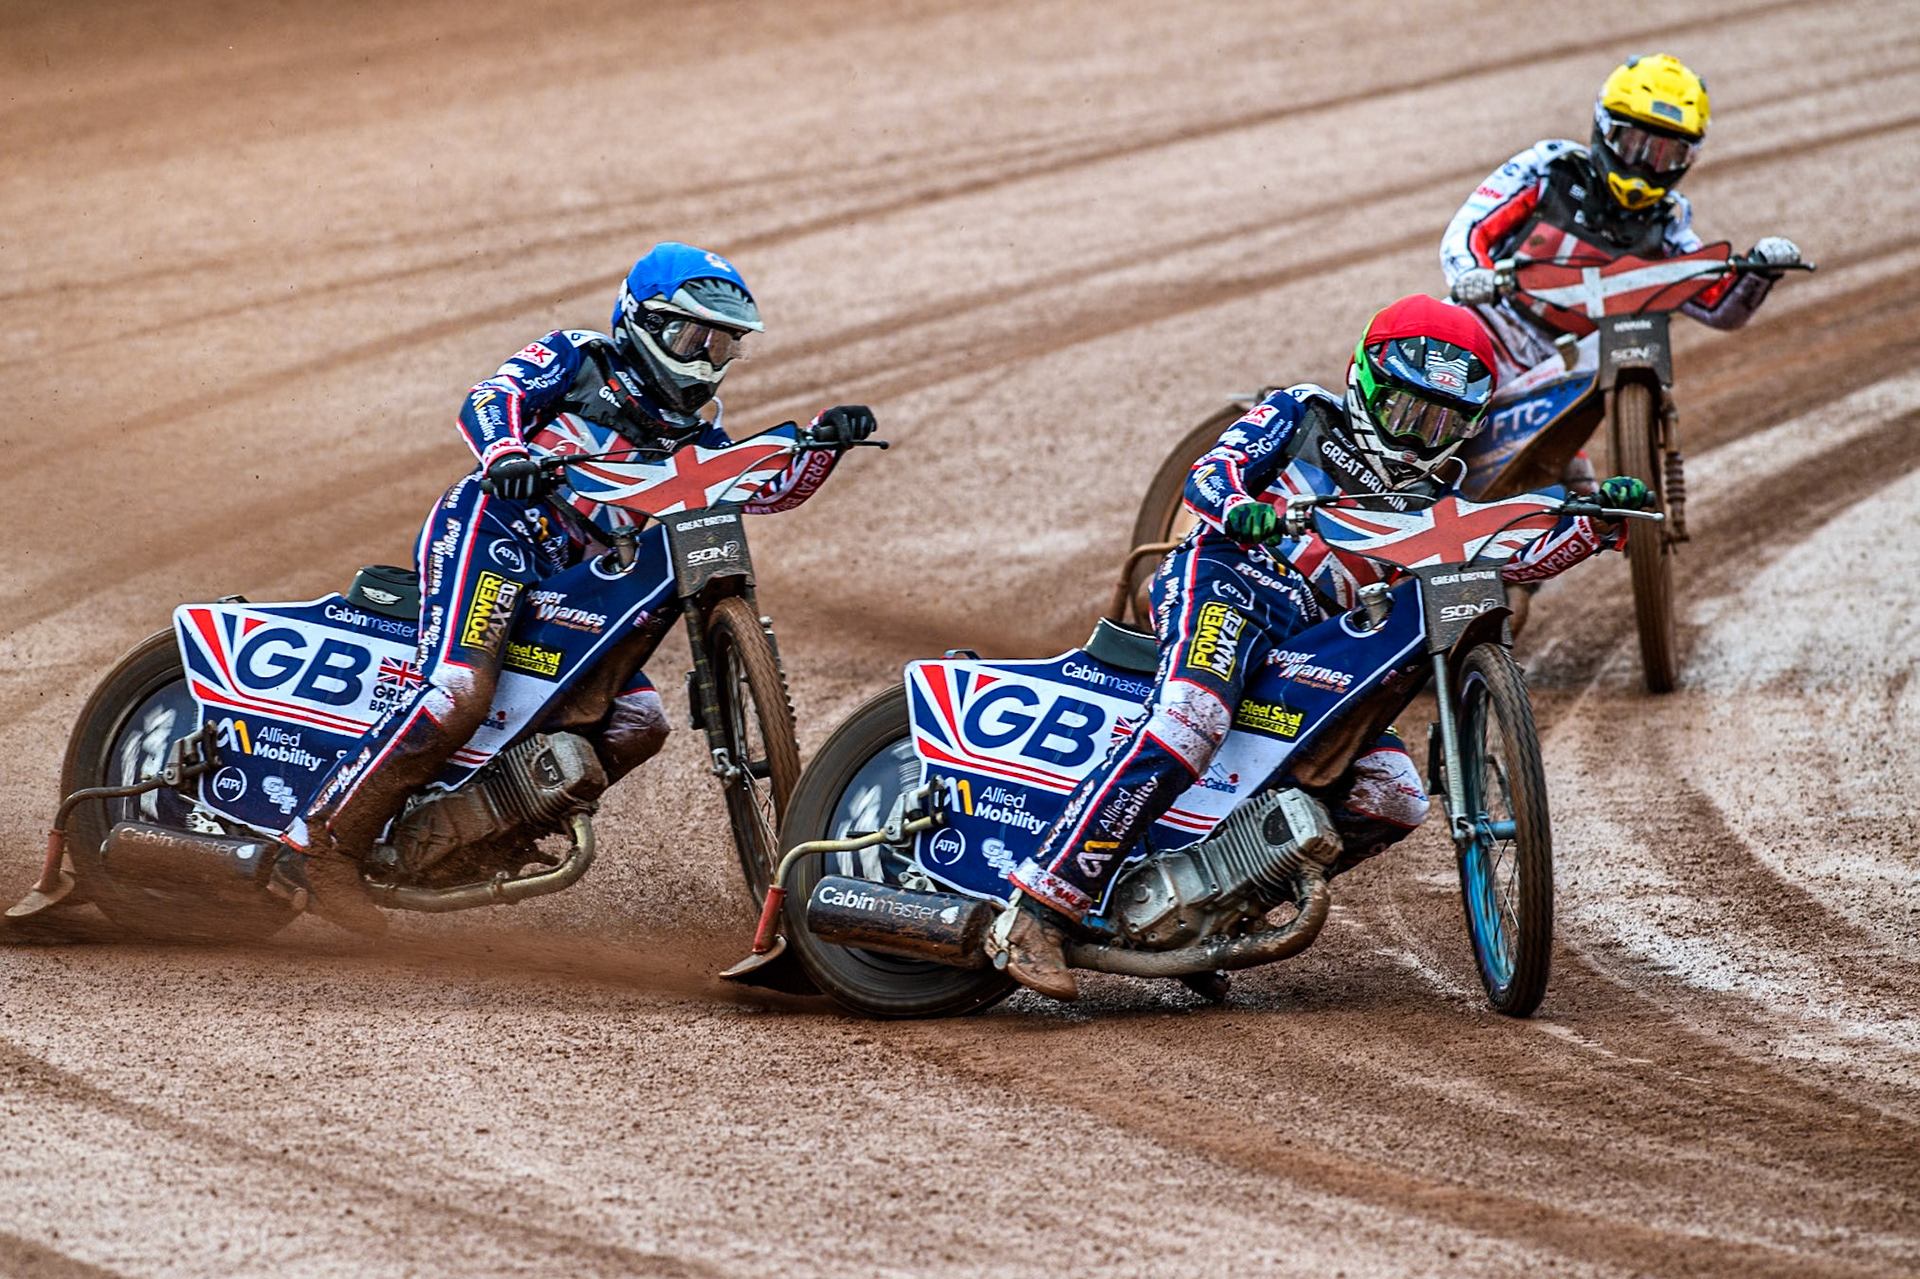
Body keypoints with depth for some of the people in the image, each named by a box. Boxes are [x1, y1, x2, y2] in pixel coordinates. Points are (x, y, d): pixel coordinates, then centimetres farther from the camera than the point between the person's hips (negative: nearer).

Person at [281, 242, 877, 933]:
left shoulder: (692, 431, 25)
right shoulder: (578, 357, 5)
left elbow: (769, 487, 18)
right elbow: (488, 400, -10)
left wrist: (824, 441, 0)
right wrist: (507, 454, -32)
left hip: (565, 584, 9)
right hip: (493, 531, -8)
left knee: (639, 724, 5)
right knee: (457, 695, -28)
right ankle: (323, 844, -26)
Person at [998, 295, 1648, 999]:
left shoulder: (1432, 502, 27)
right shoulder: (1304, 416, 14)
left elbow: (1518, 559, 15)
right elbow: (1207, 472, 0)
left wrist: (1597, 522, -1)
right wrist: (1240, 507, -23)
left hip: (1313, 644, 7)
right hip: (1226, 581, -7)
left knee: (1392, 797, -6)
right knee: (1185, 727, -34)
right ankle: (1041, 909, -38)